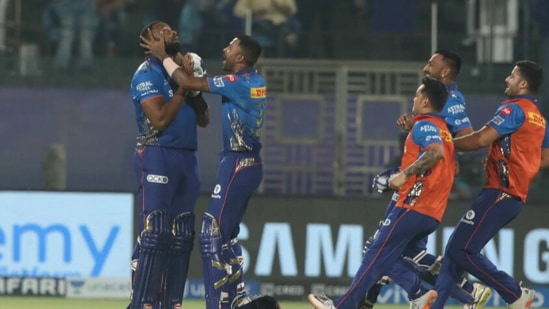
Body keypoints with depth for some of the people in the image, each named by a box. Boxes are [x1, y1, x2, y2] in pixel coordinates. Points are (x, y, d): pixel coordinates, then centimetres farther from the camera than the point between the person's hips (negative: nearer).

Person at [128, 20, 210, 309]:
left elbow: (204, 119, 16)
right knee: (154, 234, -12)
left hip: (187, 157, 8)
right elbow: (160, 119, -17)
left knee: (181, 237, 7)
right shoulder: (148, 73, -7)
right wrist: (183, 86, -10)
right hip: (157, 155, -8)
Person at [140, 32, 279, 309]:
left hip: (237, 166, -10)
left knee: (212, 235, -8)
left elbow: (187, 83, -15)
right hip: (248, 164, 10)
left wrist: (163, 56, -2)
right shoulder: (255, 82, 10)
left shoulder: (239, 83, -17)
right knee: (226, 235, 18)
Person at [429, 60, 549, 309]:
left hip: (500, 193, -10)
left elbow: (481, 140, -17)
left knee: (462, 250, -11)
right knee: (456, 247, 11)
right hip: (516, 195, 10)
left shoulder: (514, 109, -10)